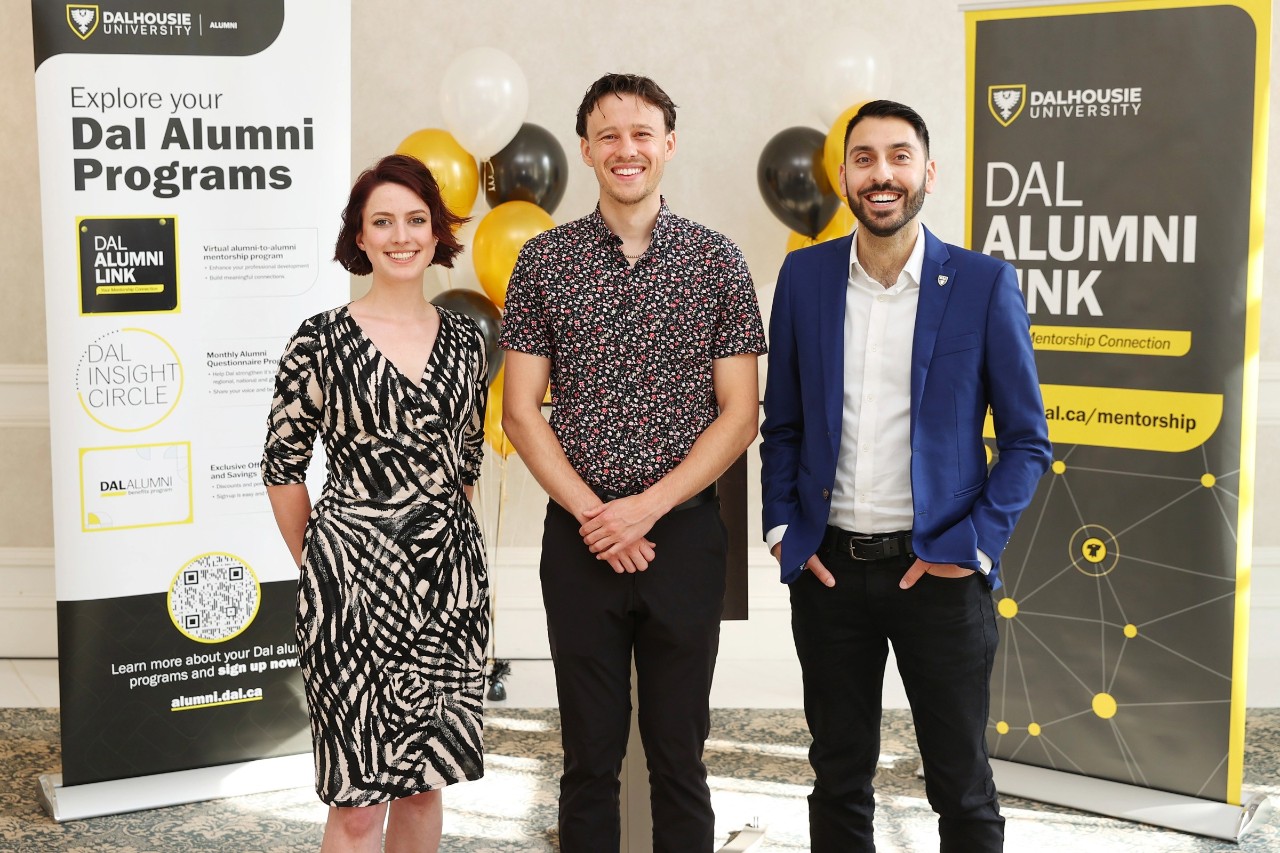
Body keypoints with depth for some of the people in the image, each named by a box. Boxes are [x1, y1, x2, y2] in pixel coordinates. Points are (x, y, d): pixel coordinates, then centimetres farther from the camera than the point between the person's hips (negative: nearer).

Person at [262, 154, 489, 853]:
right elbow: (282, 467, 0)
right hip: (355, 579, -4)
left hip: (450, 577, 4)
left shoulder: (463, 340, 6)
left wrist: (441, 534, 13)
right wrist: (319, 566, 3)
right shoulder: (321, 341, -6)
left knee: (424, 779, 12)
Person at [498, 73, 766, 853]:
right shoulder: (545, 260, 2)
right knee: (590, 755, 10)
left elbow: (740, 413, -2)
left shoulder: (717, 261, 1)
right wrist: (592, 514, -10)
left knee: (679, 753, 9)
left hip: (685, 534, 0)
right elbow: (521, 411, 1)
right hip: (579, 540, 1)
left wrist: (645, 508, -12)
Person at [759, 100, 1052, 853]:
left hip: (936, 569, -2)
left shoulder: (984, 284, -5)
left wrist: (974, 547, -10)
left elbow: (1027, 440, -1)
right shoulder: (805, 275, 3)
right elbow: (782, 423, 10)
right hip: (828, 566, 2)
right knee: (839, 779, 14)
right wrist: (783, 529, 0)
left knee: (961, 787, 10)